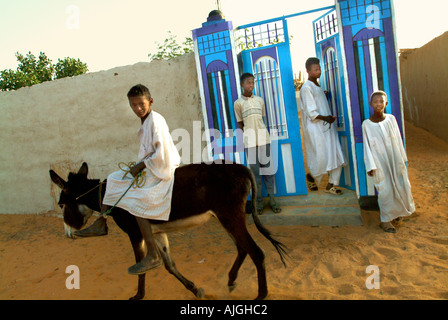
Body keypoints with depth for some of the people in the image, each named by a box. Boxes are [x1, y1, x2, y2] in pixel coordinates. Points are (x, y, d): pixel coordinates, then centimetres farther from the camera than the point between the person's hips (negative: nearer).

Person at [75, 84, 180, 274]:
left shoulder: (156, 121, -17)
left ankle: (153, 257, -20)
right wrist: (140, 166, 7)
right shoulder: (145, 122, 13)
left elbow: (162, 153, -23)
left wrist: (141, 165, -17)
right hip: (147, 169, 11)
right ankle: (101, 224, 23)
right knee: (113, 180, 15)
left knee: (136, 202, -24)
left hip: (161, 171, -11)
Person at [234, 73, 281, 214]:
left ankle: (272, 198, 11)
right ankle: (258, 200, 10)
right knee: (254, 170, 2)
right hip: (249, 140, -2)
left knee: (267, 167, 2)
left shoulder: (260, 100, 12)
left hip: (263, 137, 2)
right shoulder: (238, 103, 4)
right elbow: (240, 124, 8)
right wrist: (249, 134, 8)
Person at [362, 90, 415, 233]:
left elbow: (398, 140, 9)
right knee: (385, 190, -3)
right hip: (380, 163, -3)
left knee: (402, 186, 8)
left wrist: (402, 158, 12)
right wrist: (370, 166, -7)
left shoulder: (391, 119, 1)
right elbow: (367, 146, -5)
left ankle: (397, 212, 33)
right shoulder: (366, 124, -7)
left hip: (395, 160, 3)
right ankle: (385, 220, 13)